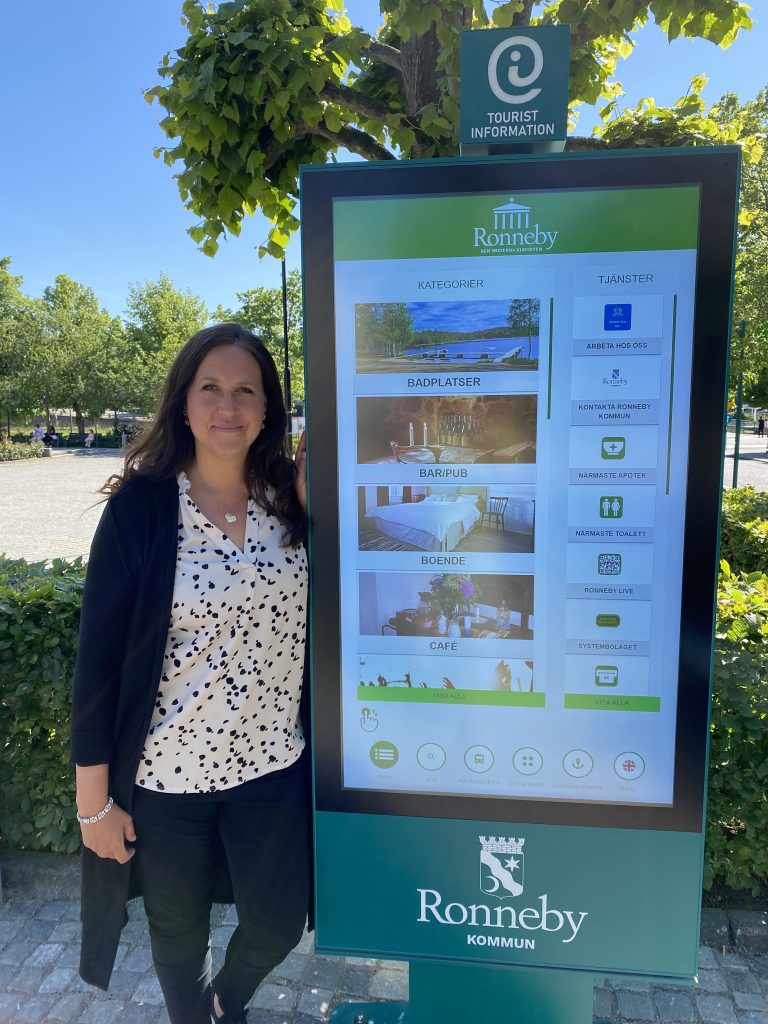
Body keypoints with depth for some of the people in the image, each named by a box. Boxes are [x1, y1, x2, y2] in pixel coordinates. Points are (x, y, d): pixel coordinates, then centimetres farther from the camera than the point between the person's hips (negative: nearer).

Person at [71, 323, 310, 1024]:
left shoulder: (288, 499, -4)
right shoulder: (141, 508, -14)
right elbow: (98, 659, -10)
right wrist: (94, 800, -6)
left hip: (273, 764, 3)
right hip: (166, 775, -2)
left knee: (278, 925, 17)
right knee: (179, 933, 21)